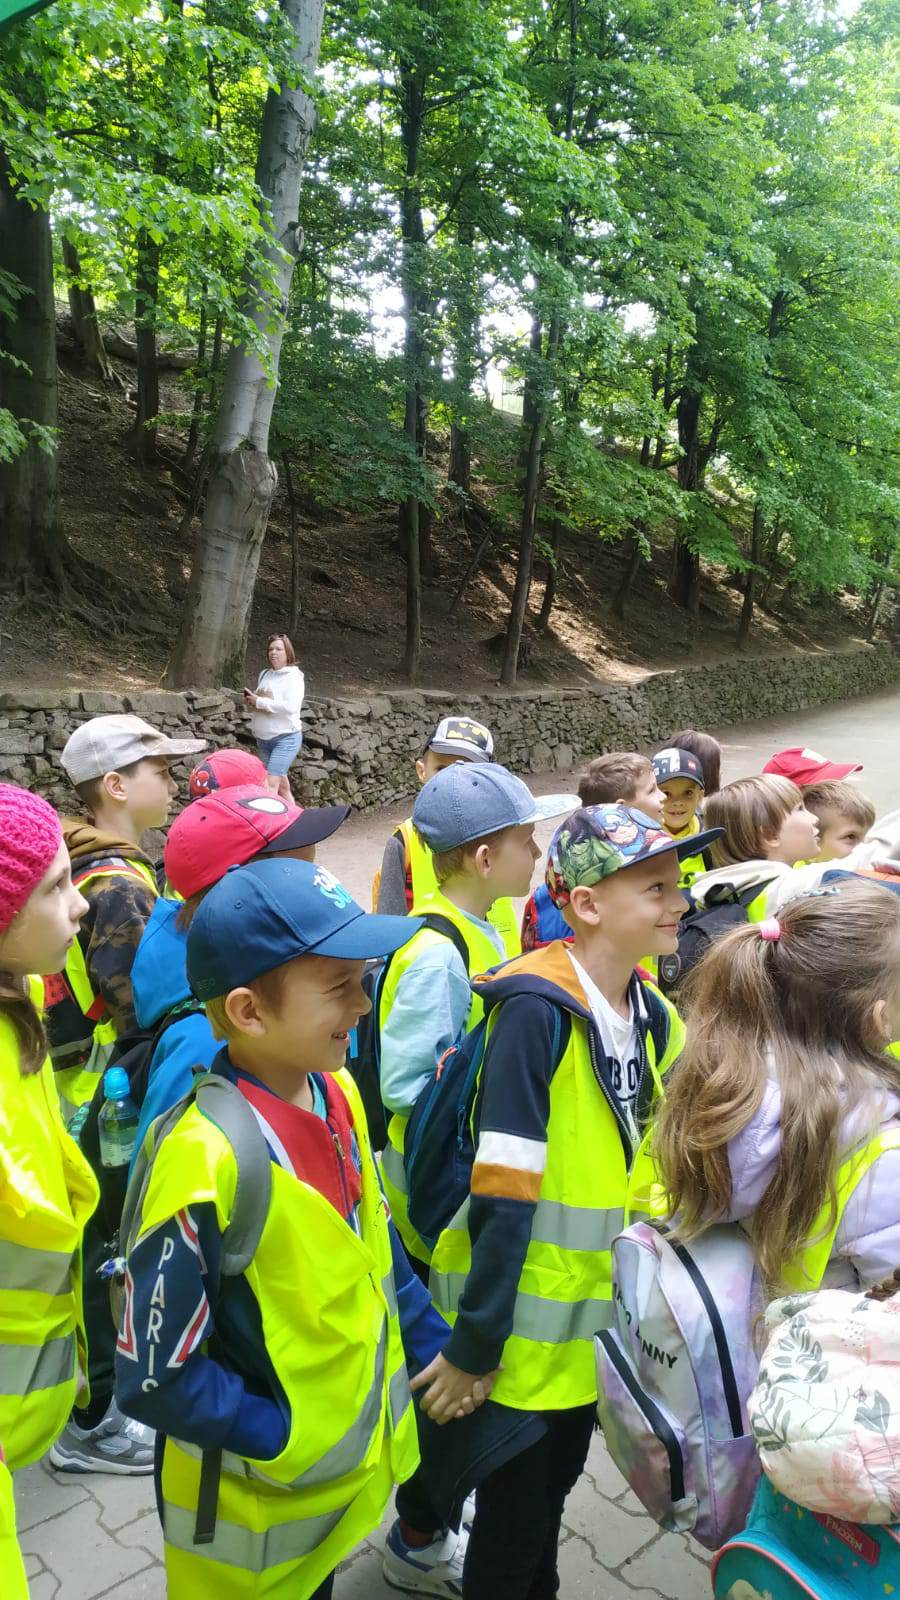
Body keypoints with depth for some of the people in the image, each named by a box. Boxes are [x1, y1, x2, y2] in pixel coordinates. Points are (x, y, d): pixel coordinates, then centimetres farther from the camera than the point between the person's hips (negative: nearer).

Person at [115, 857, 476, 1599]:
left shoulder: (338, 1095, -8)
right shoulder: (207, 1163, -31)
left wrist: (433, 1346, 5)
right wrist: (293, 1443, -19)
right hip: (256, 1507, -6)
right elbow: (154, 1379, -23)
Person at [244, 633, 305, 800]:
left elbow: (290, 707, -24)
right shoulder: (264, 674, 11)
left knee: (271, 784, -16)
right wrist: (251, 700, 1)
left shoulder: (293, 677, -10)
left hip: (286, 738, -7)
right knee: (282, 786, 13)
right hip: (263, 739, 7)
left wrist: (259, 702, -19)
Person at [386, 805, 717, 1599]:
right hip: (522, 1325, -6)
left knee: (554, 1490, 24)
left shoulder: (654, 1017, -1)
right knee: (514, 1521, 12)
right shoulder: (537, 1010, -25)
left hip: (595, 1315, 7)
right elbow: (502, 1198, -24)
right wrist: (473, 1344, -20)